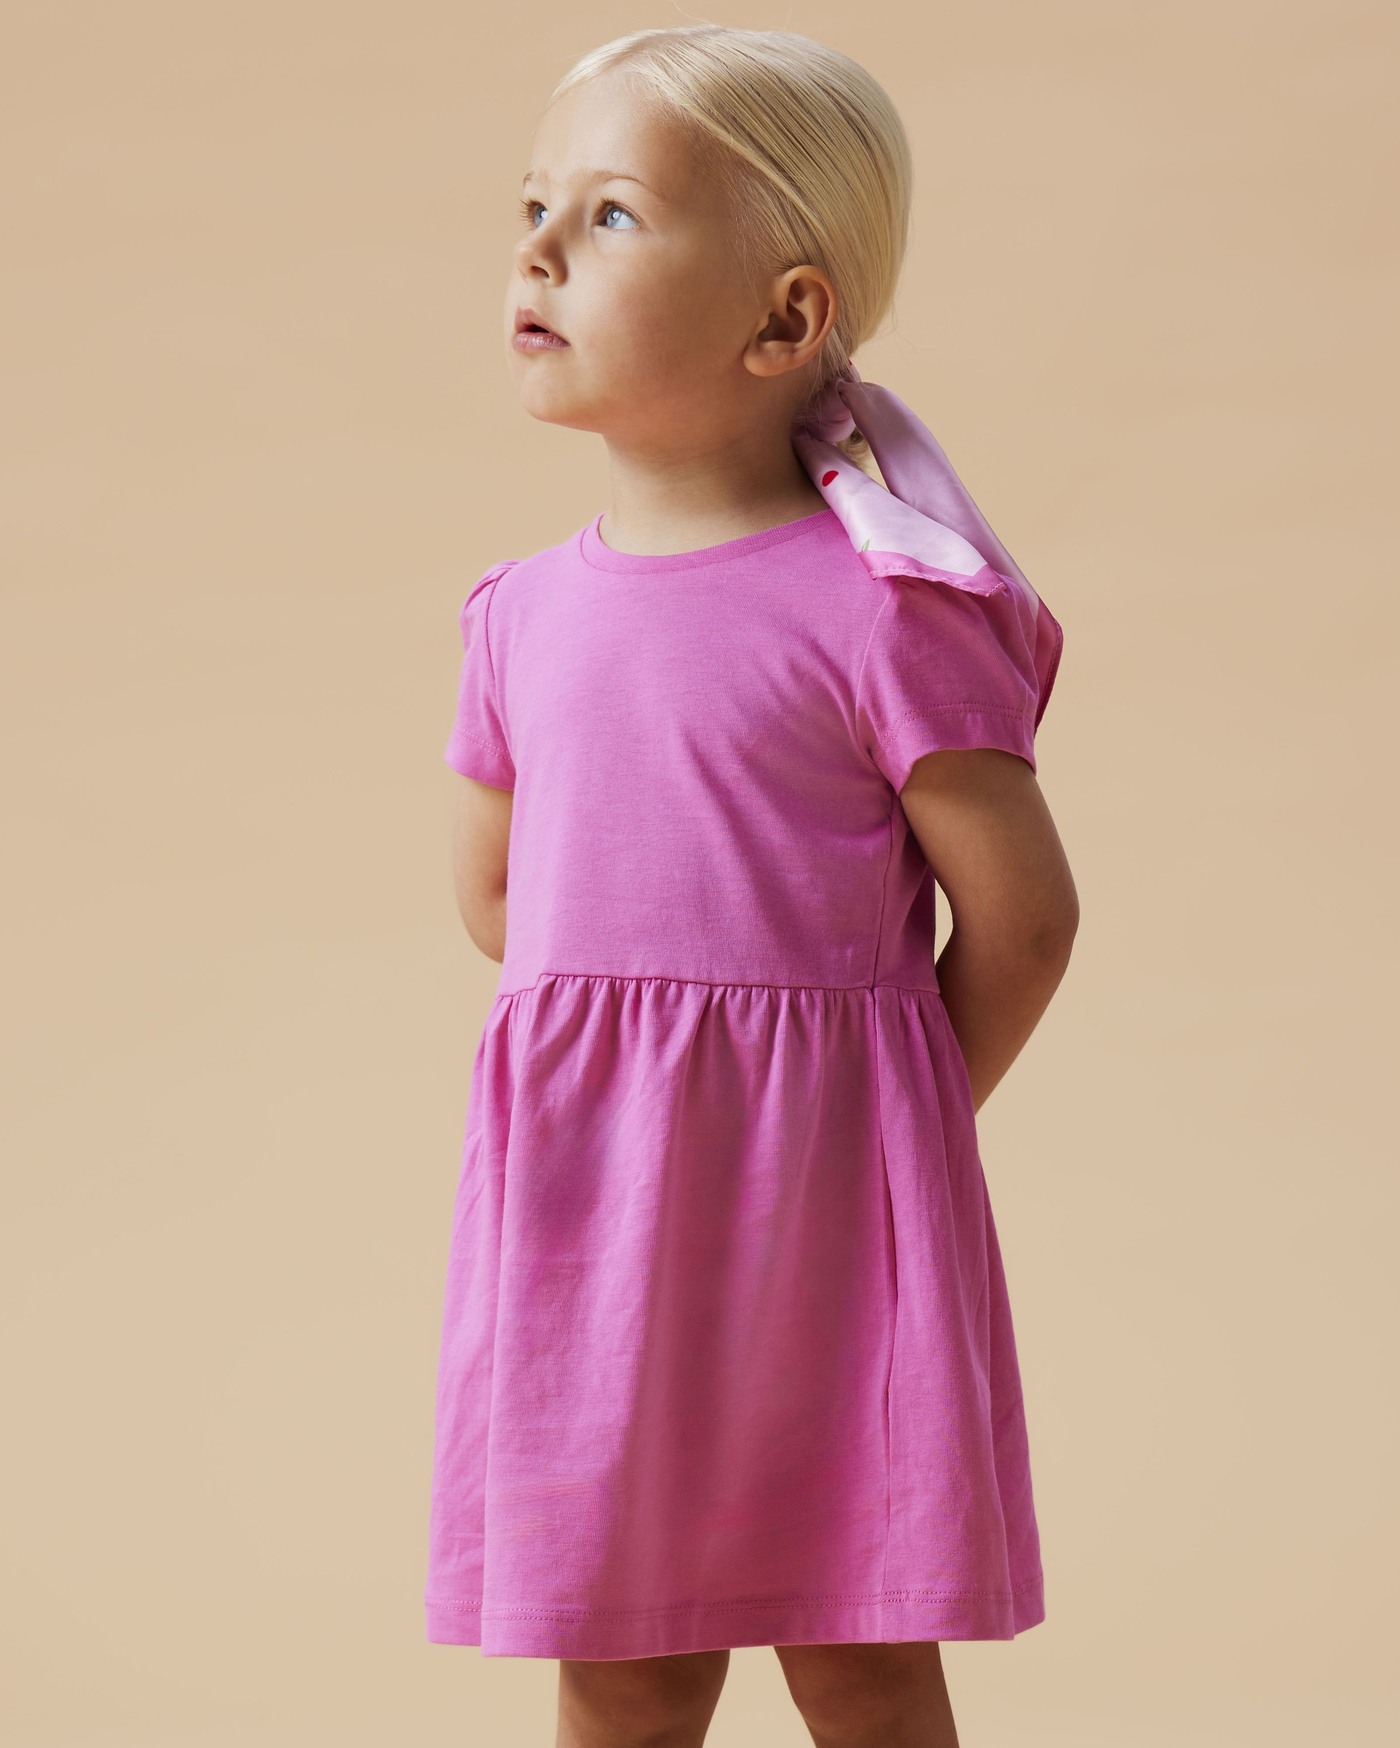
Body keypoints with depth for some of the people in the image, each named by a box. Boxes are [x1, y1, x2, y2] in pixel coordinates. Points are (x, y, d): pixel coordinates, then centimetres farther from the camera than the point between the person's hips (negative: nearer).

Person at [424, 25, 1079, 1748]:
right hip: (583, 1195, 5)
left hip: (816, 1202, -4)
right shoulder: (525, 613, 7)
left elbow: (1022, 910, -6)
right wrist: (646, 1036, 12)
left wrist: (893, 1115, 3)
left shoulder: (880, 610, -10)